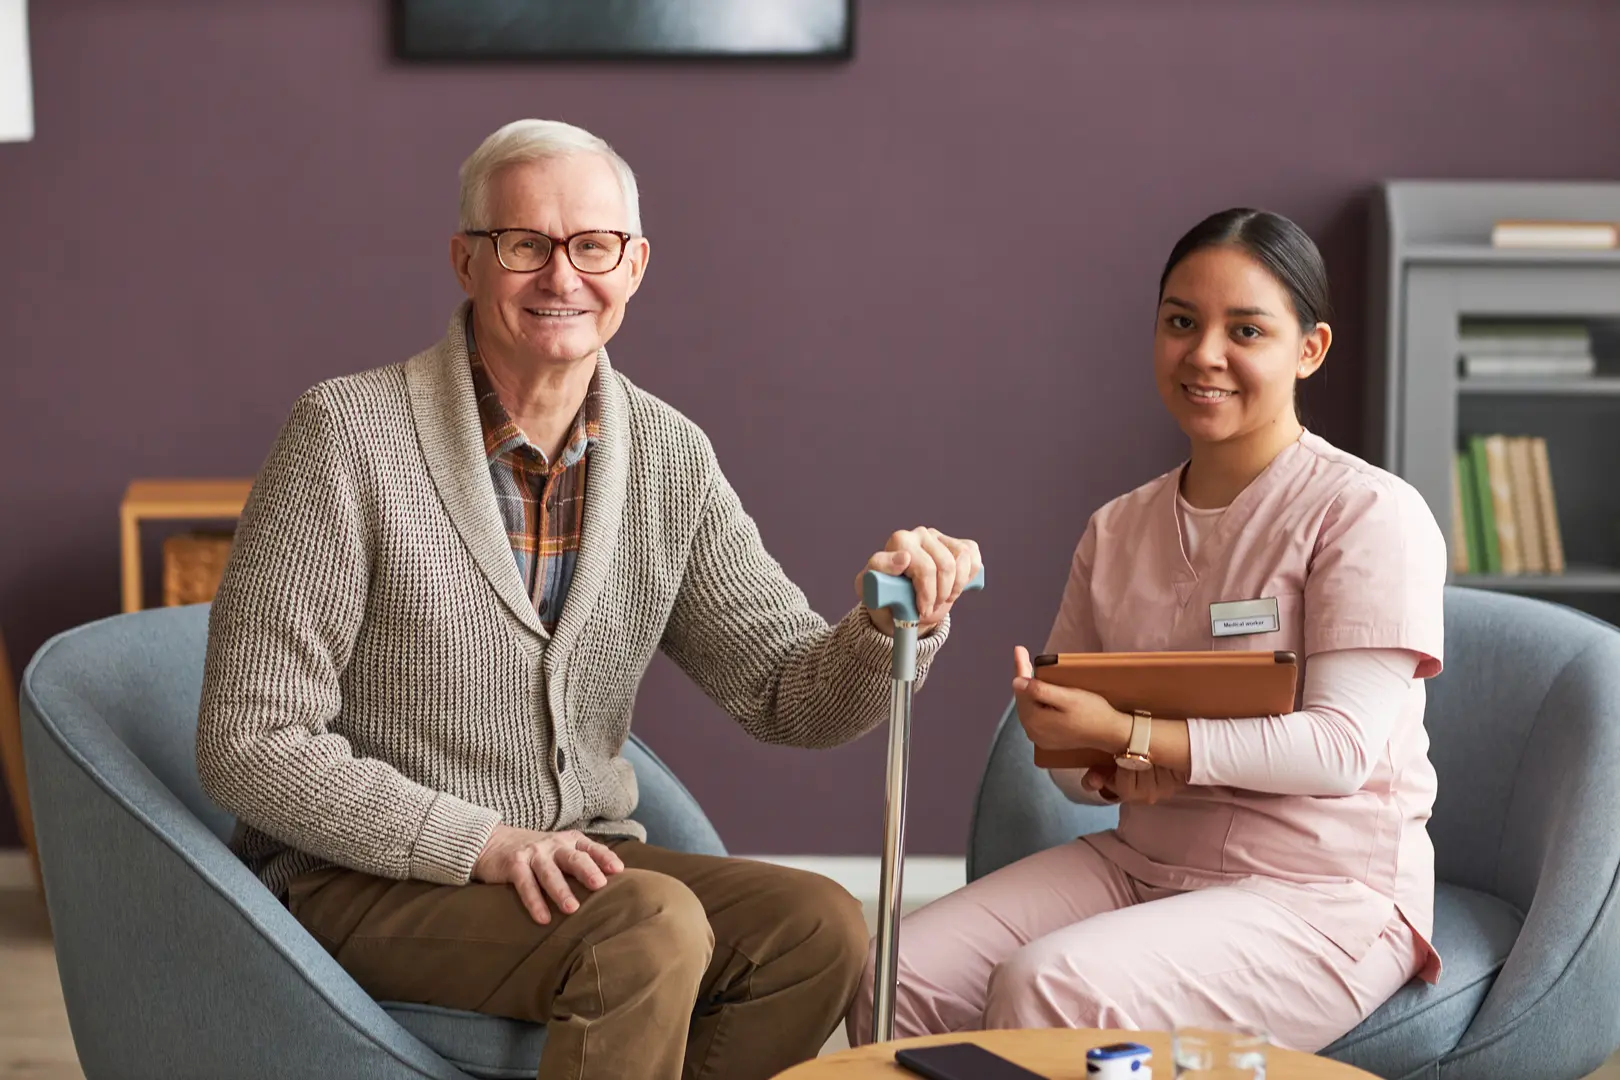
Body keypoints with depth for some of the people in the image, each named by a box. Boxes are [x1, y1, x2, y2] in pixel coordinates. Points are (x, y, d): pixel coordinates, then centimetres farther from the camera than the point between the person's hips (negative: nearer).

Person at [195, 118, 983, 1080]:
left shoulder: (669, 457, 3)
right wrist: (484, 844, -21)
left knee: (822, 926, -17)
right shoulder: (350, 432, -12)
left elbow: (792, 696, 4)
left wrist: (895, 625, -19)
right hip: (369, 883, -5)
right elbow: (250, 745, -14)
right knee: (653, 926, -30)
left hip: (581, 861, 6)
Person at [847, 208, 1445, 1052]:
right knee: (894, 977, -16)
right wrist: (1108, 772, -12)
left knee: (1047, 989, -29)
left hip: (1321, 895, -5)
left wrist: (1124, 734, -22)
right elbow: (1066, 757, 13)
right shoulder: (1117, 530, 10)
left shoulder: (1370, 515, -9)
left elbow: (1340, 746, -17)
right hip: (1137, 862, 6)